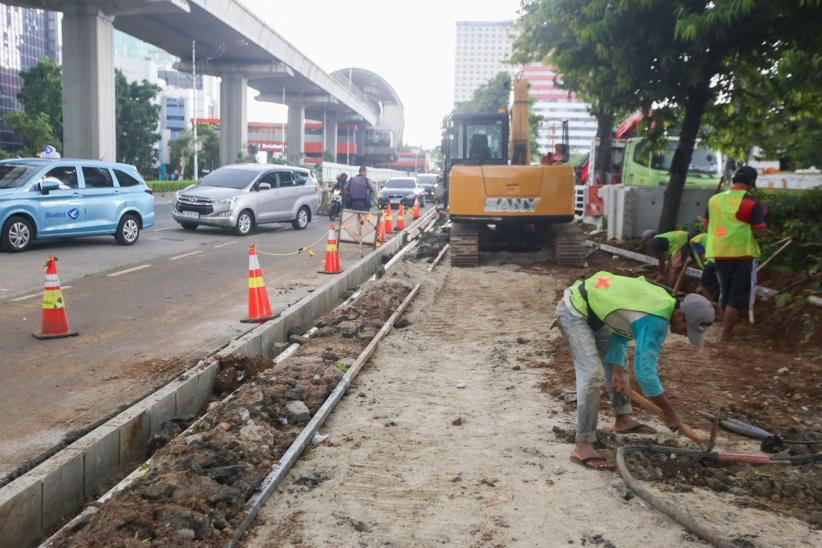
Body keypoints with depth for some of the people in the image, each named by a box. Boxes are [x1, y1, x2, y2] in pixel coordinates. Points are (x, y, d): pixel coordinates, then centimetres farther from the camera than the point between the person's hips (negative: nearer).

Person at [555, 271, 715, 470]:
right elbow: (645, 372, -25)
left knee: (612, 362, 20)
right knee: (592, 374, -18)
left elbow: (620, 331, 12)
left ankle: (622, 419, 34)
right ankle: (583, 447, -15)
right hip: (574, 313, -11)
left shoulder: (661, 300, 4)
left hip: (590, 307, 11)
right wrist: (670, 412, -14)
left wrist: (618, 371, 5)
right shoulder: (655, 321, -25)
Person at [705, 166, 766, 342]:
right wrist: (761, 216, 6)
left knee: (725, 293, 19)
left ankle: (727, 331, 29)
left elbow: (706, 228, 12)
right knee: (738, 296, 1)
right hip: (742, 254, -5)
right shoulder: (752, 202, -9)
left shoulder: (714, 199, 6)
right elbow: (759, 233, -11)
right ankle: (725, 337, 0)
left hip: (718, 253, 6)